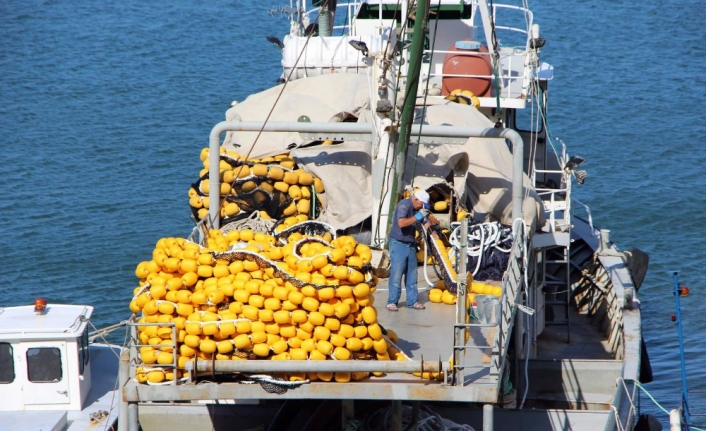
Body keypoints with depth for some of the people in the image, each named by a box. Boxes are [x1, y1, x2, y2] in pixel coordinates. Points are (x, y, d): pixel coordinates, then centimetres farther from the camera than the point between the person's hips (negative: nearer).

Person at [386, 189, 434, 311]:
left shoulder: (418, 209, 9)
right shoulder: (404, 205, -16)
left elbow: (427, 222, 17)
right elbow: (401, 223, -30)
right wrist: (417, 216, -28)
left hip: (410, 245, 8)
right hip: (398, 244, -8)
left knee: (412, 275, 9)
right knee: (396, 274, -7)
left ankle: (412, 301, 15)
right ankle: (392, 302, -2)